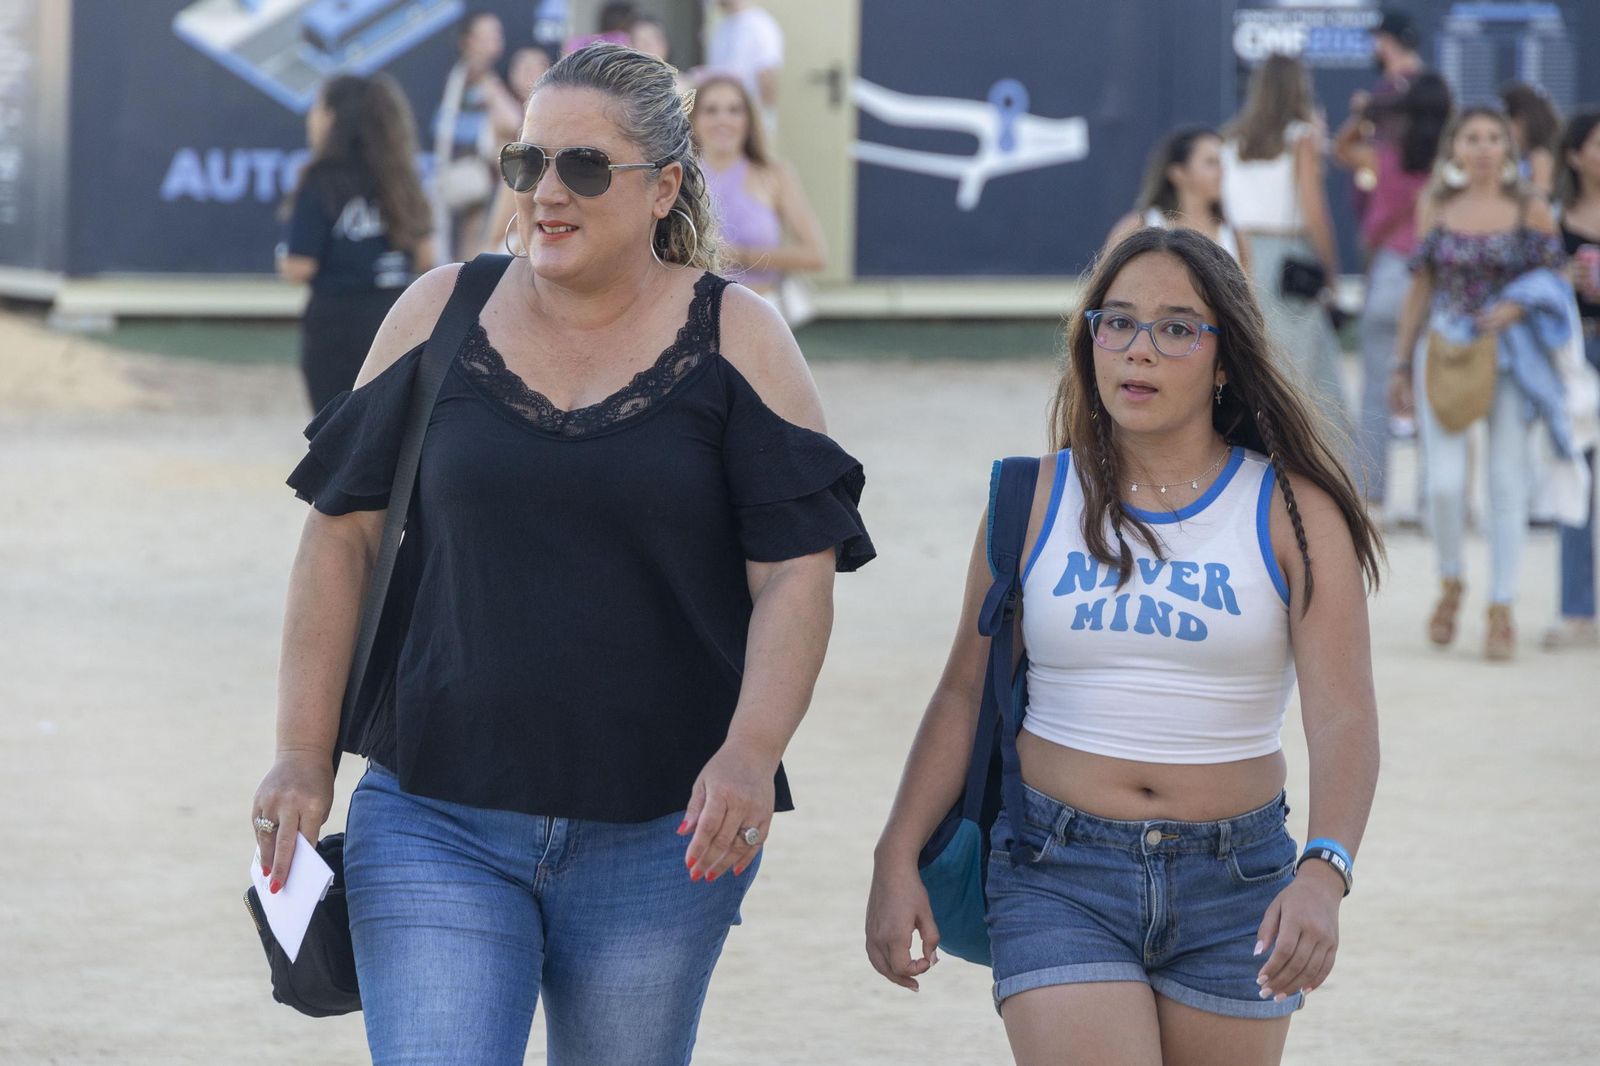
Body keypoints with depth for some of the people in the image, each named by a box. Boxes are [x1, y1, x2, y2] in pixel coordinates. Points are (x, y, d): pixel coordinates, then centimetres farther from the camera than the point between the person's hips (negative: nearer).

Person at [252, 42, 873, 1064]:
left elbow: (797, 570, -5)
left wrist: (750, 754, -21)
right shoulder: (443, 316, 4)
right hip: (438, 826, 0)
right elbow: (343, 535, 7)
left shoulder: (737, 339, 0)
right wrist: (304, 751, 0)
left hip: (662, 835, 0)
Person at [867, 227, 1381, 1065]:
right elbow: (965, 691, 7)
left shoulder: (1292, 512, -2)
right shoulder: (1035, 501, 4)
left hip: (1236, 881, 0)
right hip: (1059, 875, 0)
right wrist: (896, 861, -2)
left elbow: (1343, 719, -12)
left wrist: (1323, 877, -29)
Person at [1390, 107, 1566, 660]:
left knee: (1507, 482, 0)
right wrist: (1401, 365, 10)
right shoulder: (1436, 209, 6)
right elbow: (1420, 289, 11)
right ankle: (1450, 585, 18)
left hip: (1511, 356, -1)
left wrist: (1518, 308, -16)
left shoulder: (1531, 210, 1)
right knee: (1444, 483, -8)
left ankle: (1501, 611, 9)